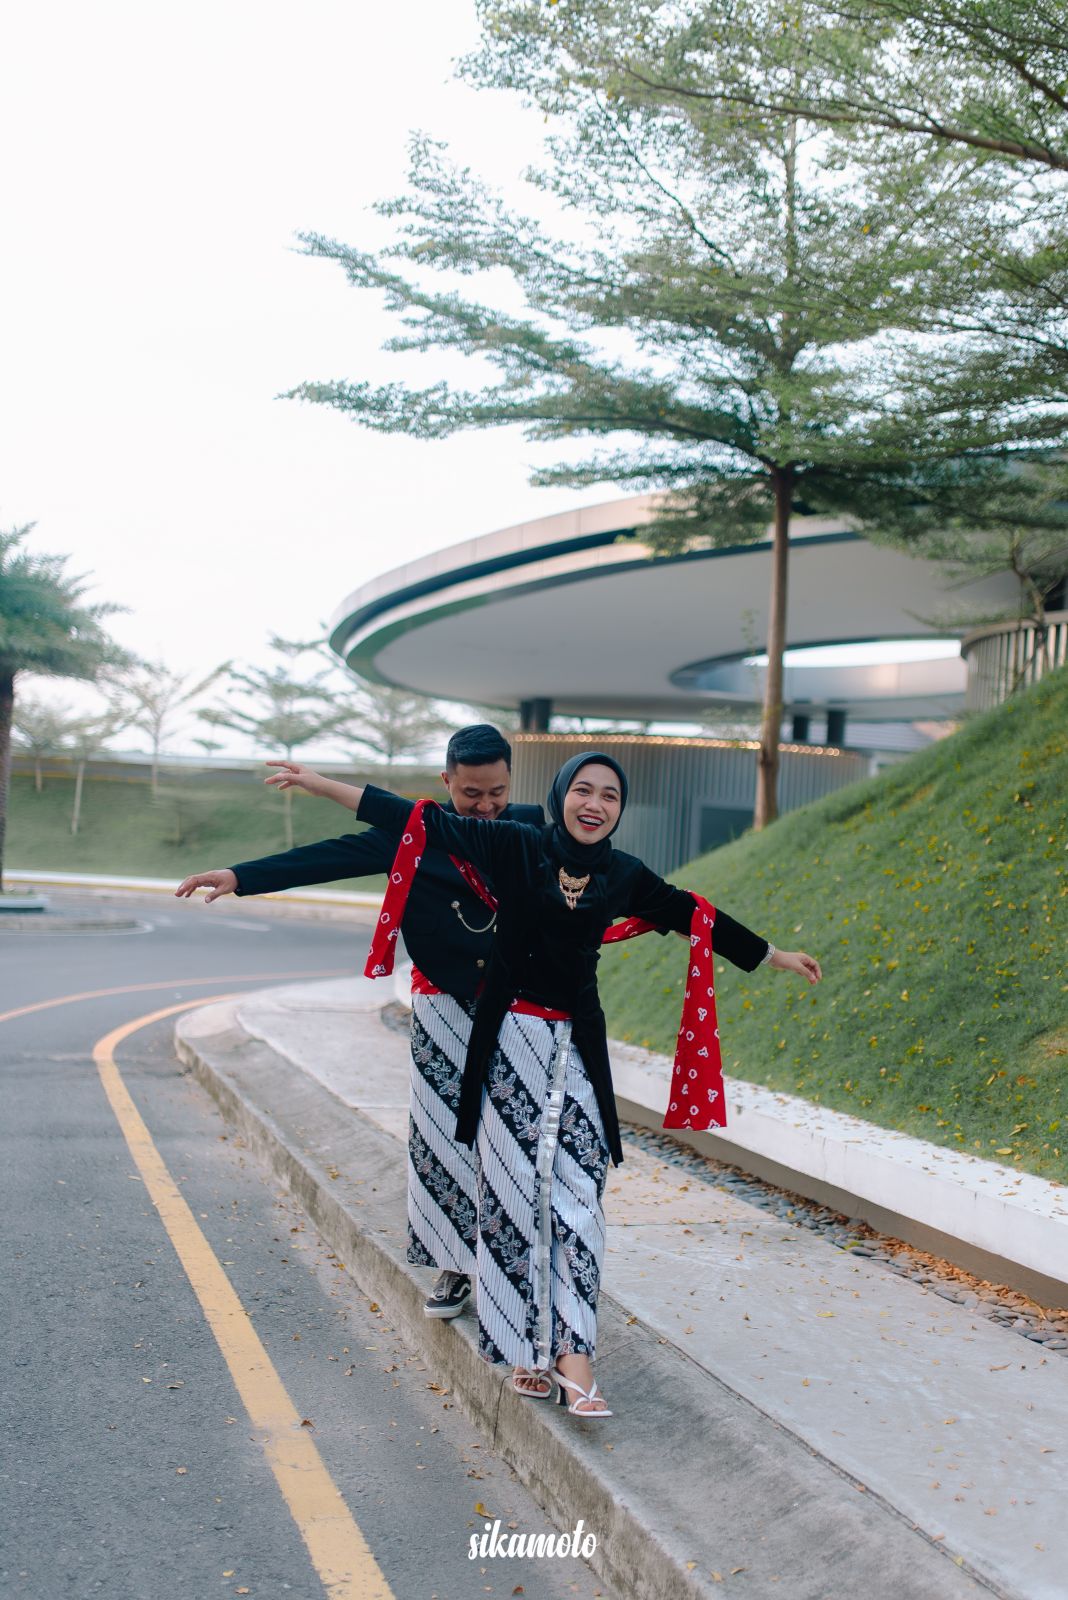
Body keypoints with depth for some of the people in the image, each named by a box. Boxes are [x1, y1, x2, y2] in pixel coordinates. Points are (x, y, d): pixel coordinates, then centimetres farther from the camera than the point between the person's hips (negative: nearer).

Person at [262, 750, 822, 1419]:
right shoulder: (516, 846, -4)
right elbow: (423, 822, -6)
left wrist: (773, 955, 24)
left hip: (576, 1046, 2)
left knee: (577, 1191, -5)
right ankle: (527, 1348, 10)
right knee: (514, 1188, 0)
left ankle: (572, 1352, -4)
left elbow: (695, 916, 16)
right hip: (511, 1039, -2)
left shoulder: (625, 876, 5)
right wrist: (320, 784, -9)